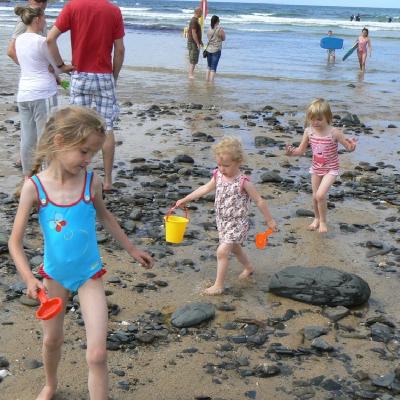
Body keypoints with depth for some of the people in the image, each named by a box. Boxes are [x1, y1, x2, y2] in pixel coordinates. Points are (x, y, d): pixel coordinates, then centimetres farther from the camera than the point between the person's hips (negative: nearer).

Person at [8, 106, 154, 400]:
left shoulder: (91, 181, -13)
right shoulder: (35, 186, -18)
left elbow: (104, 215, 9)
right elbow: (15, 242, -13)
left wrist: (131, 249, 18)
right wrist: (29, 278, -27)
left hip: (89, 275, 0)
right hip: (54, 274, 1)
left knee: (97, 354, -8)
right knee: (52, 339, 23)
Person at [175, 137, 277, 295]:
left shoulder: (243, 182, -21)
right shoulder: (218, 176, -4)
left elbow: (259, 201, -13)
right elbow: (205, 189, 11)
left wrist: (269, 220, -7)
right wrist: (185, 199, 12)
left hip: (237, 223, -7)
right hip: (222, 222, 7)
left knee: (222, 251, -15)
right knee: (234, 248, 25)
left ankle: (218, 285, -5)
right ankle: (249, 267, 51)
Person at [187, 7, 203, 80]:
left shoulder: (195, 20, 14)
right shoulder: (194, 21, -17)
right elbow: (193, 33, -23)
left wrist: (200, 41, 22)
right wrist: (198, 43, -21)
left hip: (195, 42, 10)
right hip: (193, 43, -10)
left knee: (193, 60, 13)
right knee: (193, 60, -7)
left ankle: (191, 74, 17)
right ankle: (191, 75, -5)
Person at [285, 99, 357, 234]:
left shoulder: (334, 133, -21)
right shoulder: (309, 131, -10)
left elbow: (348, 147, -14)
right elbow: (301, 150, 0)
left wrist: (352, 146, -37)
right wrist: (291, 152, -20)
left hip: (330, 169, -4)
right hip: (316, 168, 4)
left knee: (320, 195, -17)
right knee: (315, 196, 12)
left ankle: (323, 221, 6)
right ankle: (317, 218, 38)